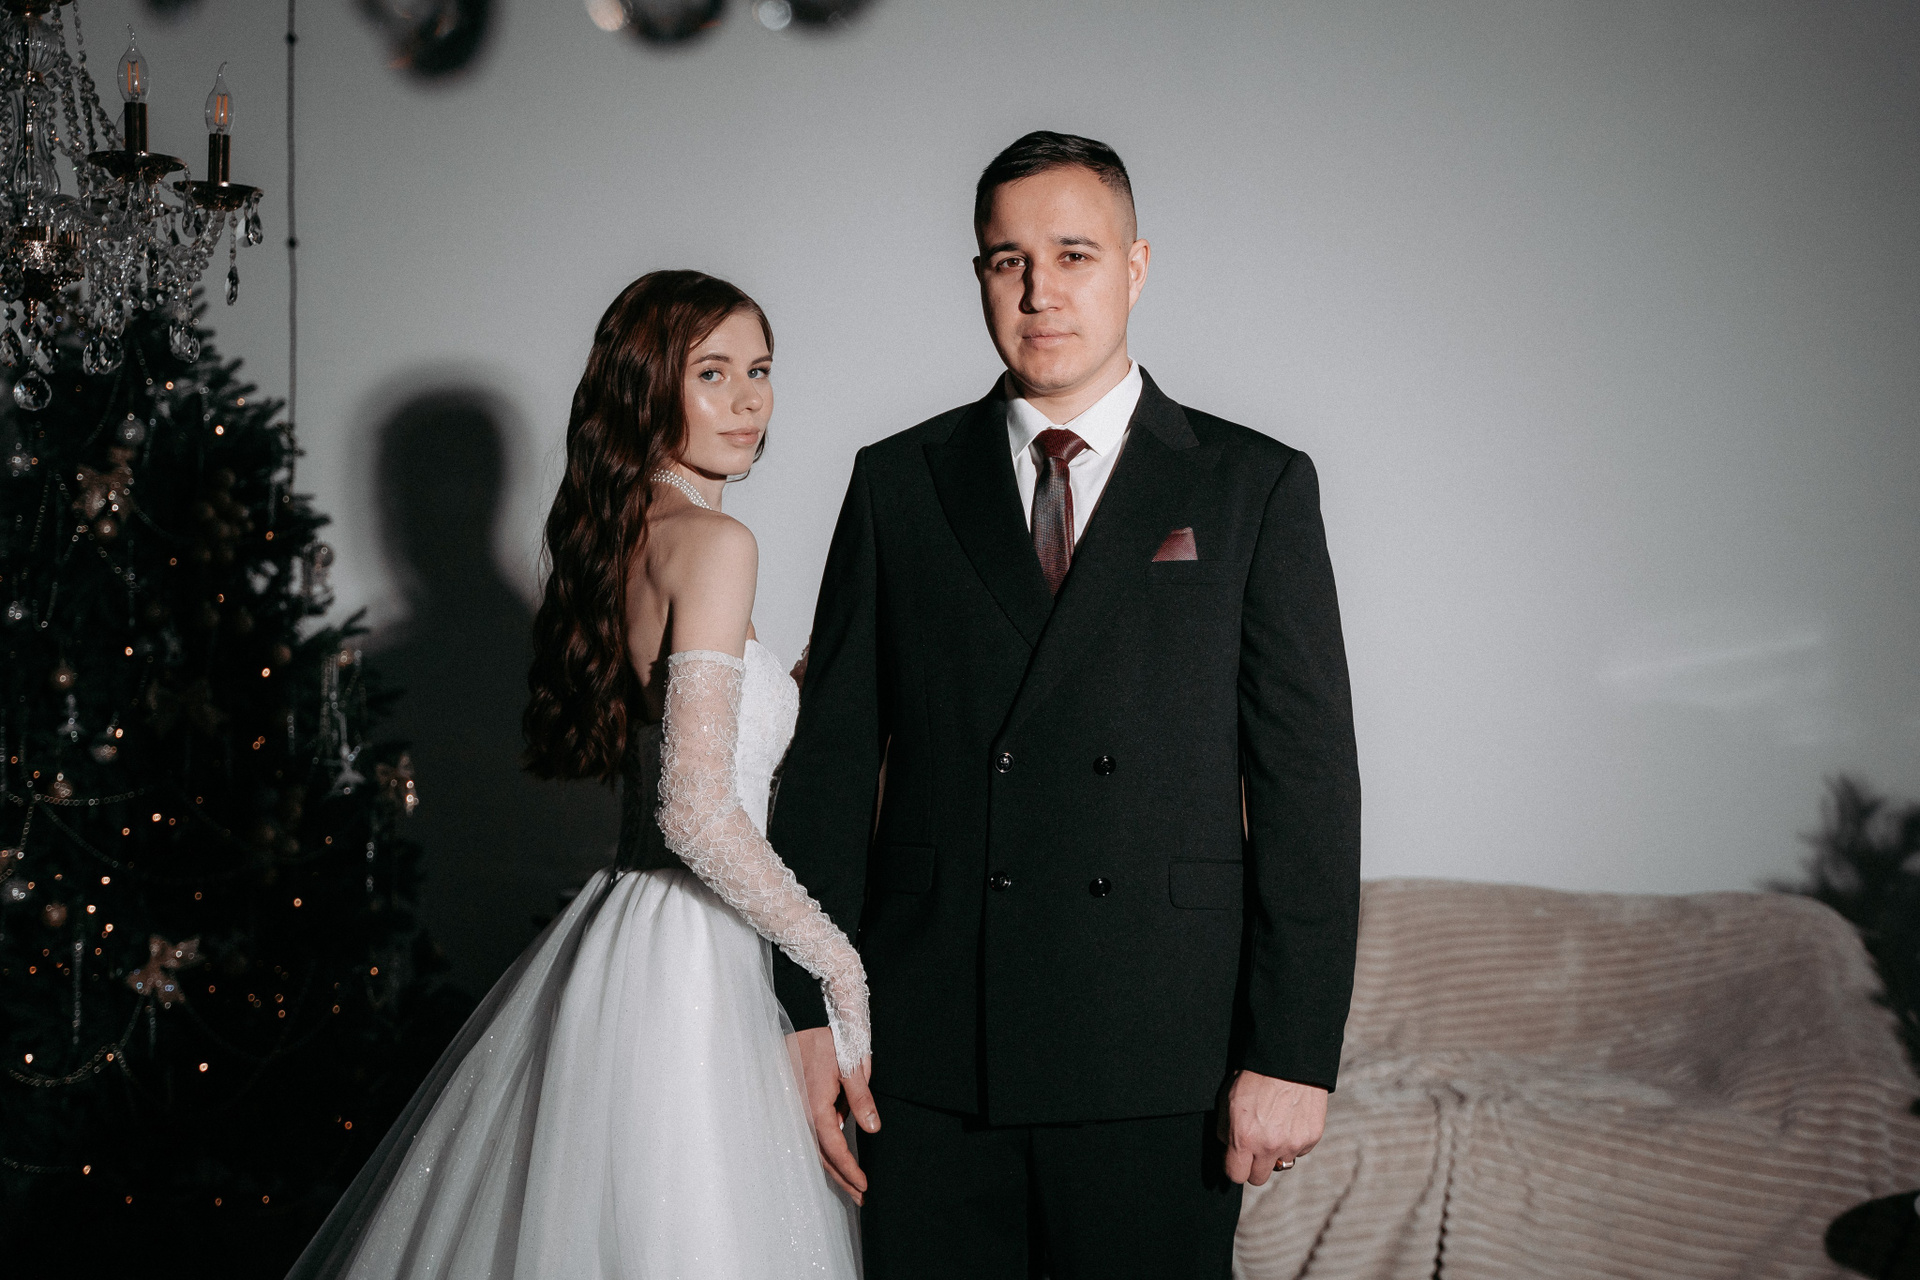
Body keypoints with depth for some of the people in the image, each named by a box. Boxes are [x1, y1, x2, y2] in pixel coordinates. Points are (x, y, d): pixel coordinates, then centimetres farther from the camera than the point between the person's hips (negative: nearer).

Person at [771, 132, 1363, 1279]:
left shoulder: (1257, 487, 3)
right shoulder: (898, 484, 9)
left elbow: (1309, 783, -1)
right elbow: (834, 756, 7)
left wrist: (1294, 1054, -7)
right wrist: (811, 1011, 1)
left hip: (1159, 1063, -1)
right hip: (927, 1060, 2)